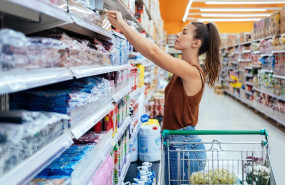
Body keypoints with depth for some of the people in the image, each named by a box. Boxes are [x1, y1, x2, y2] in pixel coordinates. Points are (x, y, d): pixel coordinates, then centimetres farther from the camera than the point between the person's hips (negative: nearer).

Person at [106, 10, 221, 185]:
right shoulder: (183, 70, 7)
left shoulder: (192, 72, -19)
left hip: (183, 148, -9)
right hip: (177, 143, 9)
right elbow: (153, 53, 7)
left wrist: (122, 23, -18)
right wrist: (123, 29, 1)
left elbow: (154, 52, -25)